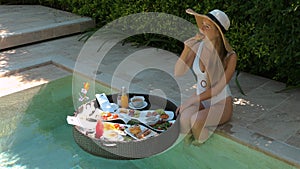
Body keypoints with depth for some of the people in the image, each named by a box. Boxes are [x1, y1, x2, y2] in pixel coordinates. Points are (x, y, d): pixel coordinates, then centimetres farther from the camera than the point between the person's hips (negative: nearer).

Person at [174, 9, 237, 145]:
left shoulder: (230, 57, -21)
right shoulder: (197, 47, -9)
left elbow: (218, 88, -21)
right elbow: (178, 73, -16)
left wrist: (191, 101, -23)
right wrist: (187, 45, -25)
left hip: (221, 103, -3)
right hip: (200, 99, 3)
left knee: (195, 120, -32)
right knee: (183, 118, -30)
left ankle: (203, 145, -2)